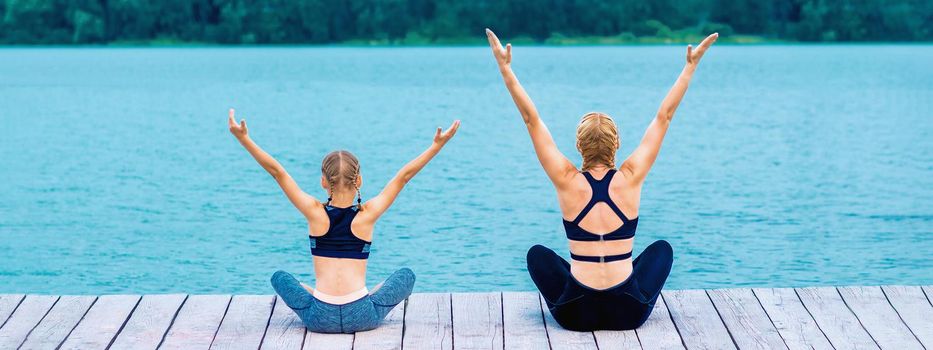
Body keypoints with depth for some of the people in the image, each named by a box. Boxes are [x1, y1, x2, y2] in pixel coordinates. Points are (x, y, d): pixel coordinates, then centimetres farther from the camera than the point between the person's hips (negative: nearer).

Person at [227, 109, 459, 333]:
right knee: (406, 276, 24)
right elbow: (403, 176, 4)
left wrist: (243, 138, 2)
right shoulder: (367, 214, -2)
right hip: (363, 317, 0)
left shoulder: (315, 213, -2)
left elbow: (277, 172, 1)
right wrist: (438, 144, 8)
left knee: (280, 278, 28)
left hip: (320, 319, 0)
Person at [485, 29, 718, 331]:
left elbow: (532, 119, -2)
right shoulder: (630, 178, -5)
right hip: (629, 313, 1)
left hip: (576, 314, -1)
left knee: (537, 254, 28)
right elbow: (664, 117, 3)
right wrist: (690, 66, 9)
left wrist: (505, 68, 1)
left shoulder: (568, 181, -6)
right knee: (662, 248, 29)